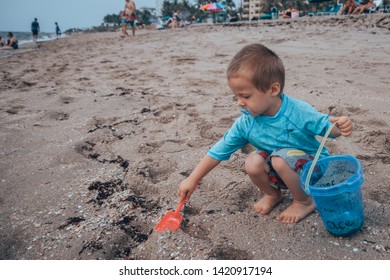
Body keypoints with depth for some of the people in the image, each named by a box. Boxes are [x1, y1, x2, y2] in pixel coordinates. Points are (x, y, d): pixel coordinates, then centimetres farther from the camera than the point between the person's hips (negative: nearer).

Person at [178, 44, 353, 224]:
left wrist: (340, 127, -39)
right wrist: (192, 180, -11)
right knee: (252, 163, -23)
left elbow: (326, 126, -12)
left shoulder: (298, 112, -25)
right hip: (284, 170, 4)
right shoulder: (246, 123, -15)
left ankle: (305, 201, -5)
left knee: (281, 158, -32)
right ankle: (272, 194, 9)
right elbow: (218, 152, -11)